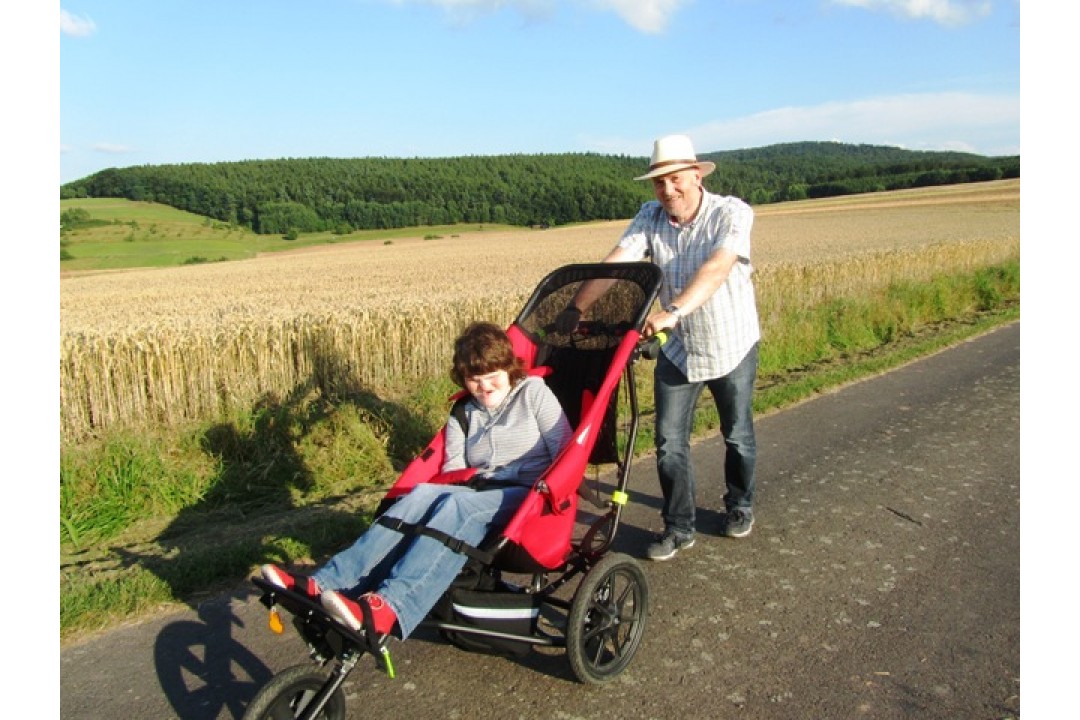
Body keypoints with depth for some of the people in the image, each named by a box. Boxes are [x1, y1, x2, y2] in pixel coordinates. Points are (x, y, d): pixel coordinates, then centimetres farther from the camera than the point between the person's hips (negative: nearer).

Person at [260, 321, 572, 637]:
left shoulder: (533, 391, 6)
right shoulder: (464, 414, 20)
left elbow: (566, 452, 0)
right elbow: (452, 469, 11)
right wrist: (465, 480, -9)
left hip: (528, 496, -4)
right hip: (479, 492, 5)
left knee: (459, 505, -35)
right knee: (423, 493, -27)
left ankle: (387, 607, -53)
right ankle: (324, 584, -38)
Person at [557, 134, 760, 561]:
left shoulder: (732, 213, -18)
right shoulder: (651, 217, -5)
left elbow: (715, 270, -35)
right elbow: (614, 264, -15)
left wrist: (673, 311, -48)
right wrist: (576, 308, -25)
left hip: (732, 347, -2)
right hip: (677, 350, 3)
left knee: (737, 436, 15)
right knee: (670, 443, 1)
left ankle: (739, 506, 40)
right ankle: (679, 527, 17)